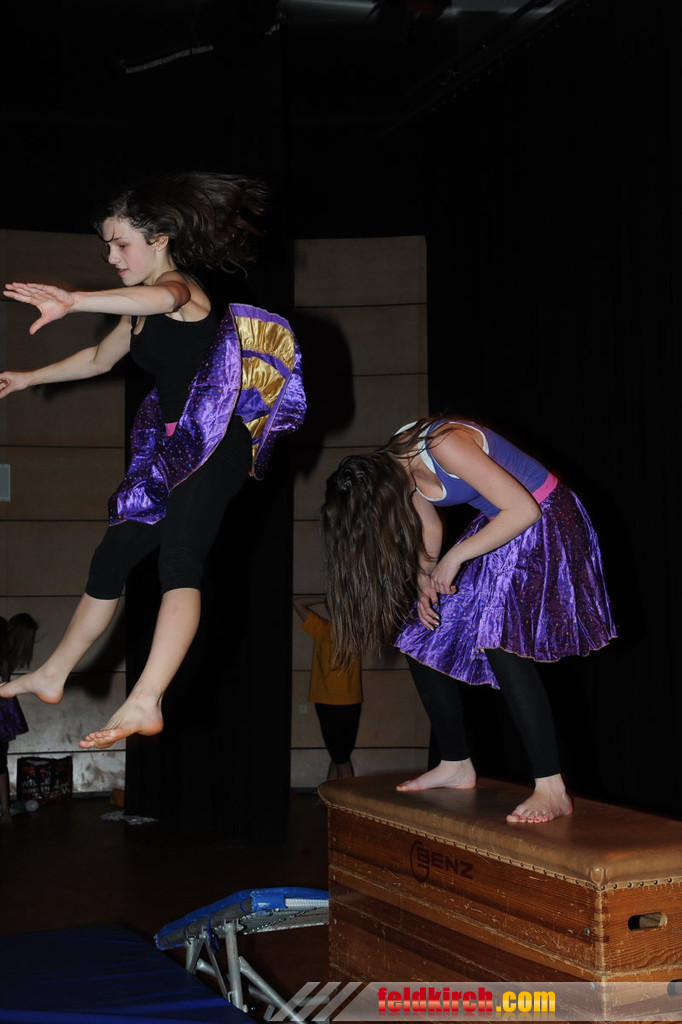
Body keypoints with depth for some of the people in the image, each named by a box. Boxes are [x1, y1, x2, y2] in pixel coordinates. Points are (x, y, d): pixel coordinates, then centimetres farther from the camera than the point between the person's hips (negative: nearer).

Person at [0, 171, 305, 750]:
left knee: (179, 556, -28)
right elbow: (100, 359, 39)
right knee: (112, 556, 17)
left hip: (215, 441, -10)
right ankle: (52, 676, 34)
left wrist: (74, 303, -48)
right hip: (174, 451, 10)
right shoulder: (136, 312, 21)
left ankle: (145, 703, -41)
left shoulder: (180, 284, -7)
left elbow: (163, 298, -34)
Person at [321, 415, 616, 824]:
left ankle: (553, 790, -23)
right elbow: (428, 529, 13)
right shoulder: (394, 466, -3)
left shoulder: (445, 446, -30)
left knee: (501, 641, -26)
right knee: (422, 639, 6)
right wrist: (424, 582, -4)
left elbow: (525, 510, -28)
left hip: (544, 521, -9)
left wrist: (455, 558, -22)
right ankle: (456, 766, 20)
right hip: (498, 525, 9)